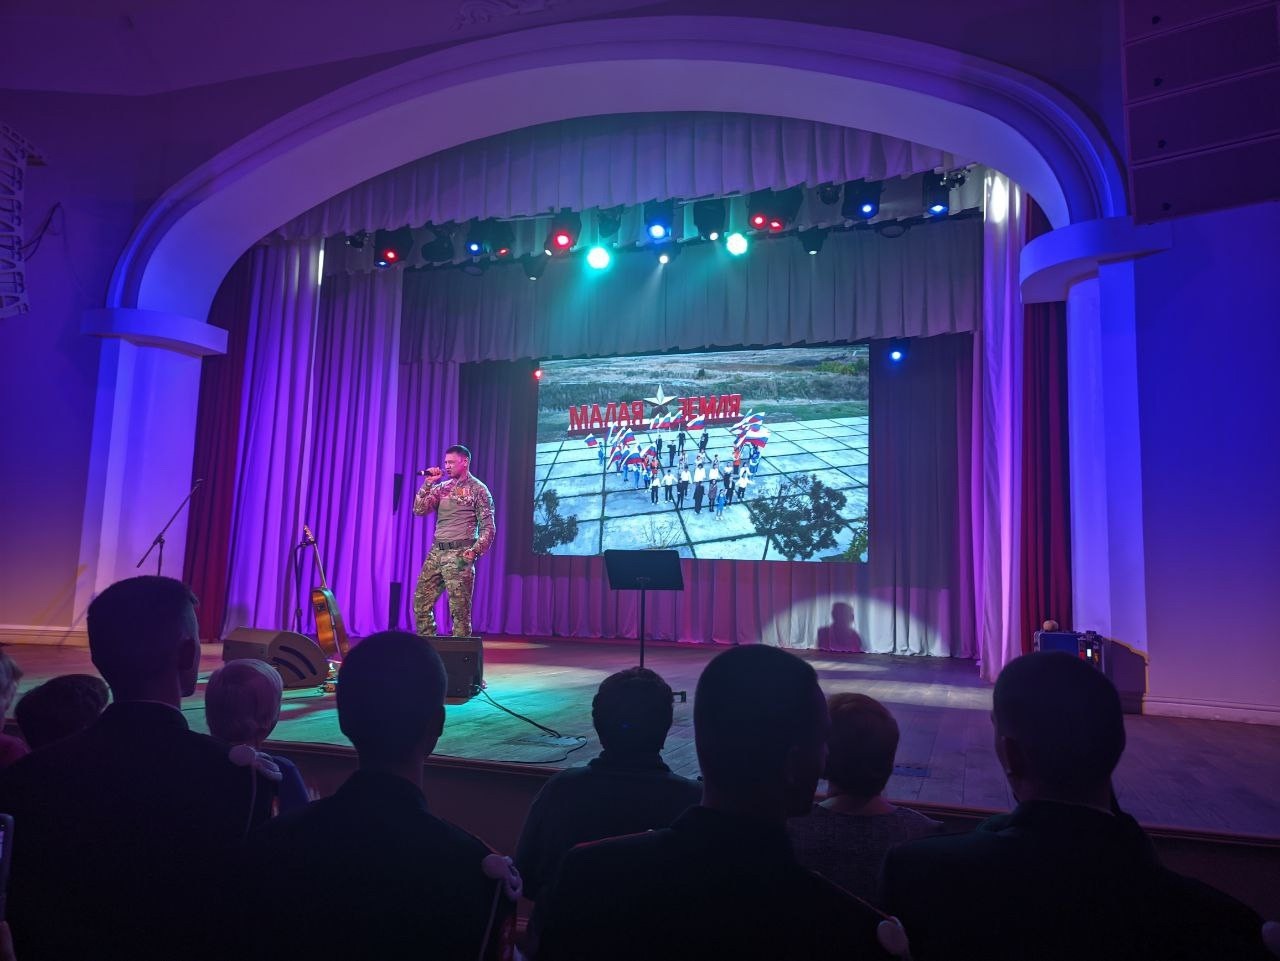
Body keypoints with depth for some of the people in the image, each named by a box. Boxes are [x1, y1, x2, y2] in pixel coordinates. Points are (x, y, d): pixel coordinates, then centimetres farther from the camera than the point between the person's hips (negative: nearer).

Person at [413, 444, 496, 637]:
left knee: (459, 609, -4)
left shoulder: (478, 489, -2)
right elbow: (419, 510, 6)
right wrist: (428, 484, 0)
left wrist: (474, 551, -18)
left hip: (459, 555, -6)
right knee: (420, 603, 6)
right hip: (436, 552, 6)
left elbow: (488, 528, -6)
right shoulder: (441, 487, 15)